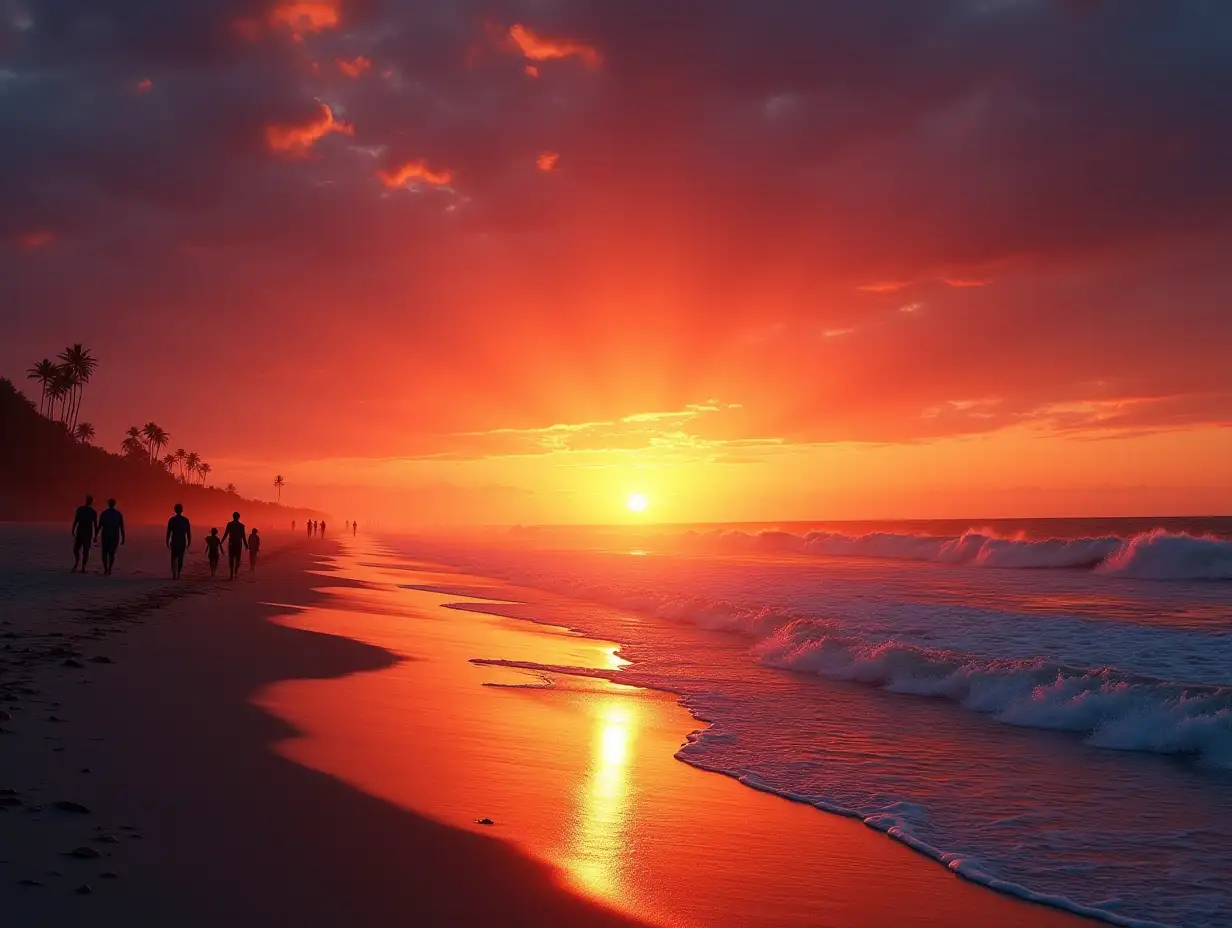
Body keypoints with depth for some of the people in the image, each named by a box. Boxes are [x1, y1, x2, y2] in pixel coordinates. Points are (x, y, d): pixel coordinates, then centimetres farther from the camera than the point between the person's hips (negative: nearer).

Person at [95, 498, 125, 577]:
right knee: (112, 553, 12)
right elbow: (122, 527, -1)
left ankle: (106, 570, 4)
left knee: (105, 553, 12)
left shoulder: (104, 513, -2)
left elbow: (99, 526, -6)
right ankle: (109, 568, -8)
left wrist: (96, 536, -1)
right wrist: (123, 538, 3)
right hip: (115, 536, 1)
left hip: (106, 536, -1)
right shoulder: (119, 514, 1)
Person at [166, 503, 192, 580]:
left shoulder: (171, 520, -3)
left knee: (174, 558, 9)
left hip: (174, 542, 0)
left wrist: (167, 542, 5)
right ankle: (178, 574, 6)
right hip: (182, 542, 0)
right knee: (180, 558, 10)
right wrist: (189, 542, 8)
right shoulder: (186, 520, -1)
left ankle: (174, 574, -9)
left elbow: (168, 532, -3)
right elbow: (189, 533, 1)